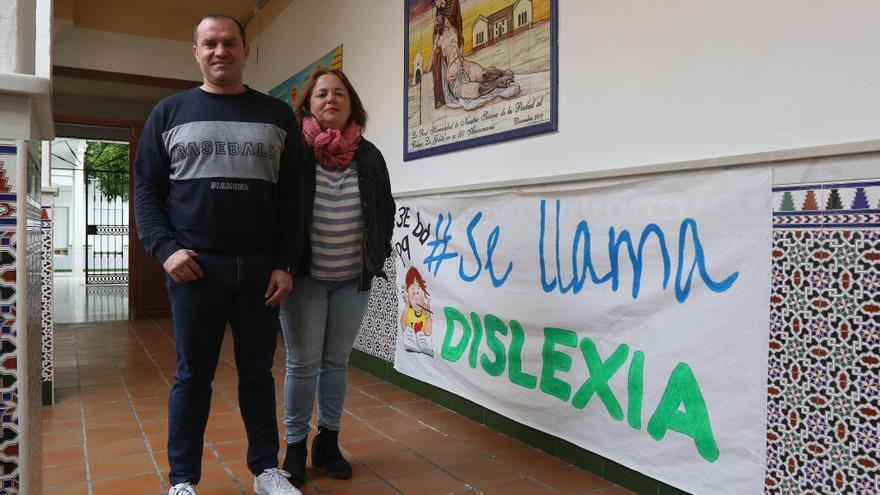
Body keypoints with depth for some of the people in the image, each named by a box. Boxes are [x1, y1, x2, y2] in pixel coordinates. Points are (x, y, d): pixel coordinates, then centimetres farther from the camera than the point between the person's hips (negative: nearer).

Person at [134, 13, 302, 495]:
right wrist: (166, 249, -8)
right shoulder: (170, 112, 9)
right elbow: (147, 189, 7)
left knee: (258, 371, 9)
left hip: (260, 267, 1)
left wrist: (285, 264, -2)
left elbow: (292, 196, 6)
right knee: (193, 374, 6)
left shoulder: (278, 115, 10)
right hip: (194, 266, -1)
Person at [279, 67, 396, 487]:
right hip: (304, 277, -3)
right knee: (303, 363, 2)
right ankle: (295, 446, 18)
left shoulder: (369, 156, 5)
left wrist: (377, 256, 9)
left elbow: (385, 211, 14)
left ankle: (328, 442, 26)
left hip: (353, 279, 3)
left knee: (337, 361, 12)